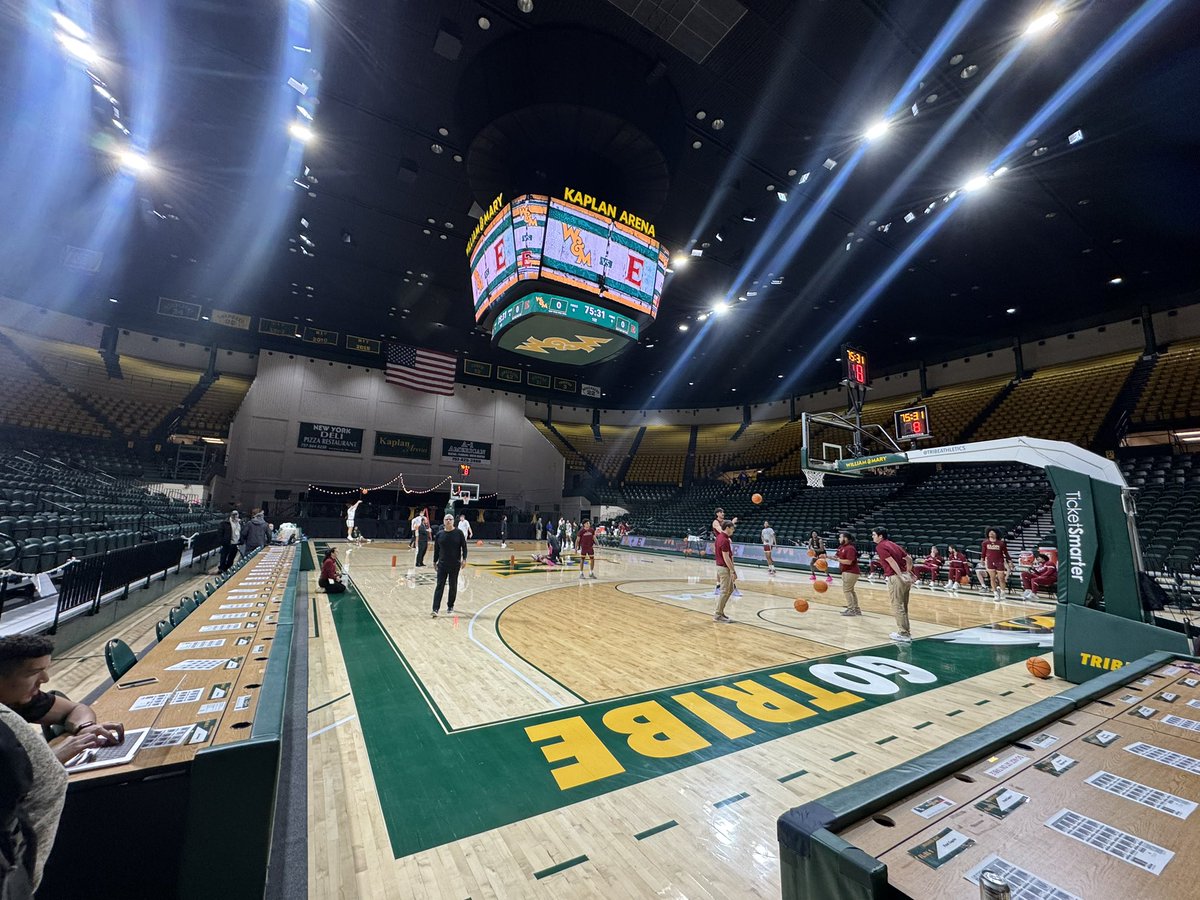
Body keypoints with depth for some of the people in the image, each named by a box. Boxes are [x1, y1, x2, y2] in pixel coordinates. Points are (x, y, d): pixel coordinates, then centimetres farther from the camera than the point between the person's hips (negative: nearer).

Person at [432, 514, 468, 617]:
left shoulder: (459, 533, -4)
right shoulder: (440, 534, 2)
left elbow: (464, 546, -2)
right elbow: (436, 549, 10)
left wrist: (464, 559, -10)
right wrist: (435, 561, 11)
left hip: (455, 564, -1)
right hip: (442, 564, 1)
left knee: (453, 586, 10)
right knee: (439, 586, -5)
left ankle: (450, 606, 27)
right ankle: (436, 609, -7)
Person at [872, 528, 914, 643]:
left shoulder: (880, 546, -9)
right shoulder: (893, 544, 16)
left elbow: (891, 561, -20)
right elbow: (909, 558, 18)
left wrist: (900, 576, -22)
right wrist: (908, 572, 24)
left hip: (896, 578, -9)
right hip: (906, 577, 9)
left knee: (897, 607, 1)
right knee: (903, 607, 17)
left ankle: (903, 634, 6)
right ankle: (905, 632, 26)